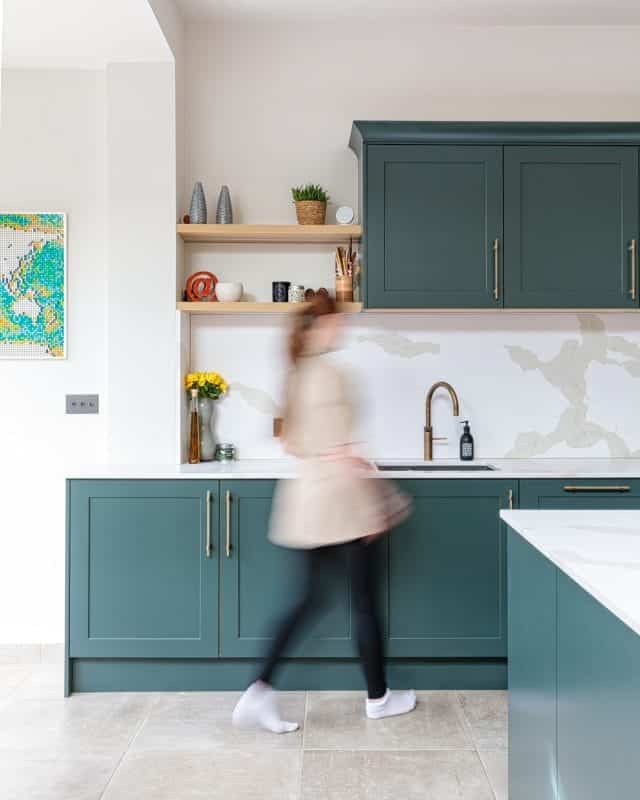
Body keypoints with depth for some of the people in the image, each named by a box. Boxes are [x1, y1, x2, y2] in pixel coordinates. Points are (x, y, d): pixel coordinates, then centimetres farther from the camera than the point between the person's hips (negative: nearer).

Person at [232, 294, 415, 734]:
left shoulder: (299, 372, 11)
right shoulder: (330, 374, -16)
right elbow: (343, 451, -19)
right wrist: (373, 506, -13)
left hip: (308, 498, 8)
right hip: (341, 499, -8)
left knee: (312, 598, 13)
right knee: (365, 600, 8)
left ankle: (261, 690, 7)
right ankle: (378, 697, 25)